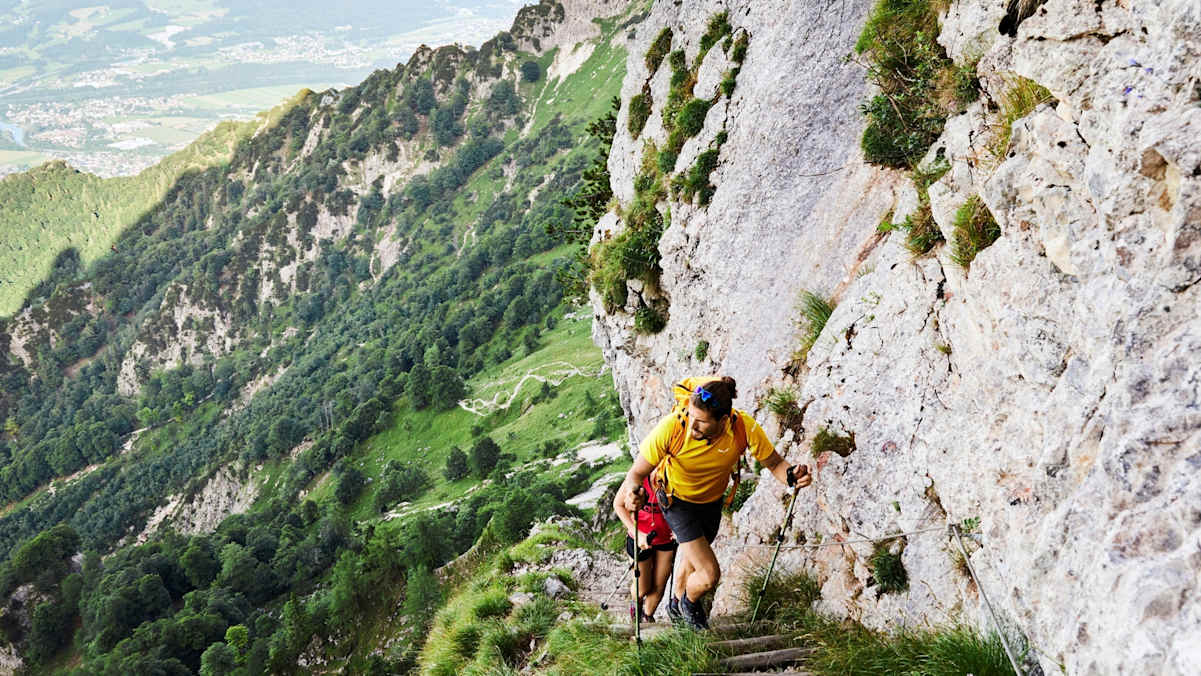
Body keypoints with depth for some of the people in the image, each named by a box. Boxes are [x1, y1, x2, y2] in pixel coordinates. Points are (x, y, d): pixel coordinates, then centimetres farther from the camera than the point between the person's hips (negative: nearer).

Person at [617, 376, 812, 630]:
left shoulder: (745, 428, -32)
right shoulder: (671, 428, -38)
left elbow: (774, 463, -16)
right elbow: (638, 472, -28)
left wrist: (792, 475, -37)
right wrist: (633, 492, -50)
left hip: (712, 500, 3)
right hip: (676, 499, -3)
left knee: (692, 560, 27)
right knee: (709, 575, -11)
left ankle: (677, 604, 59)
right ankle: (689, 602, 25)